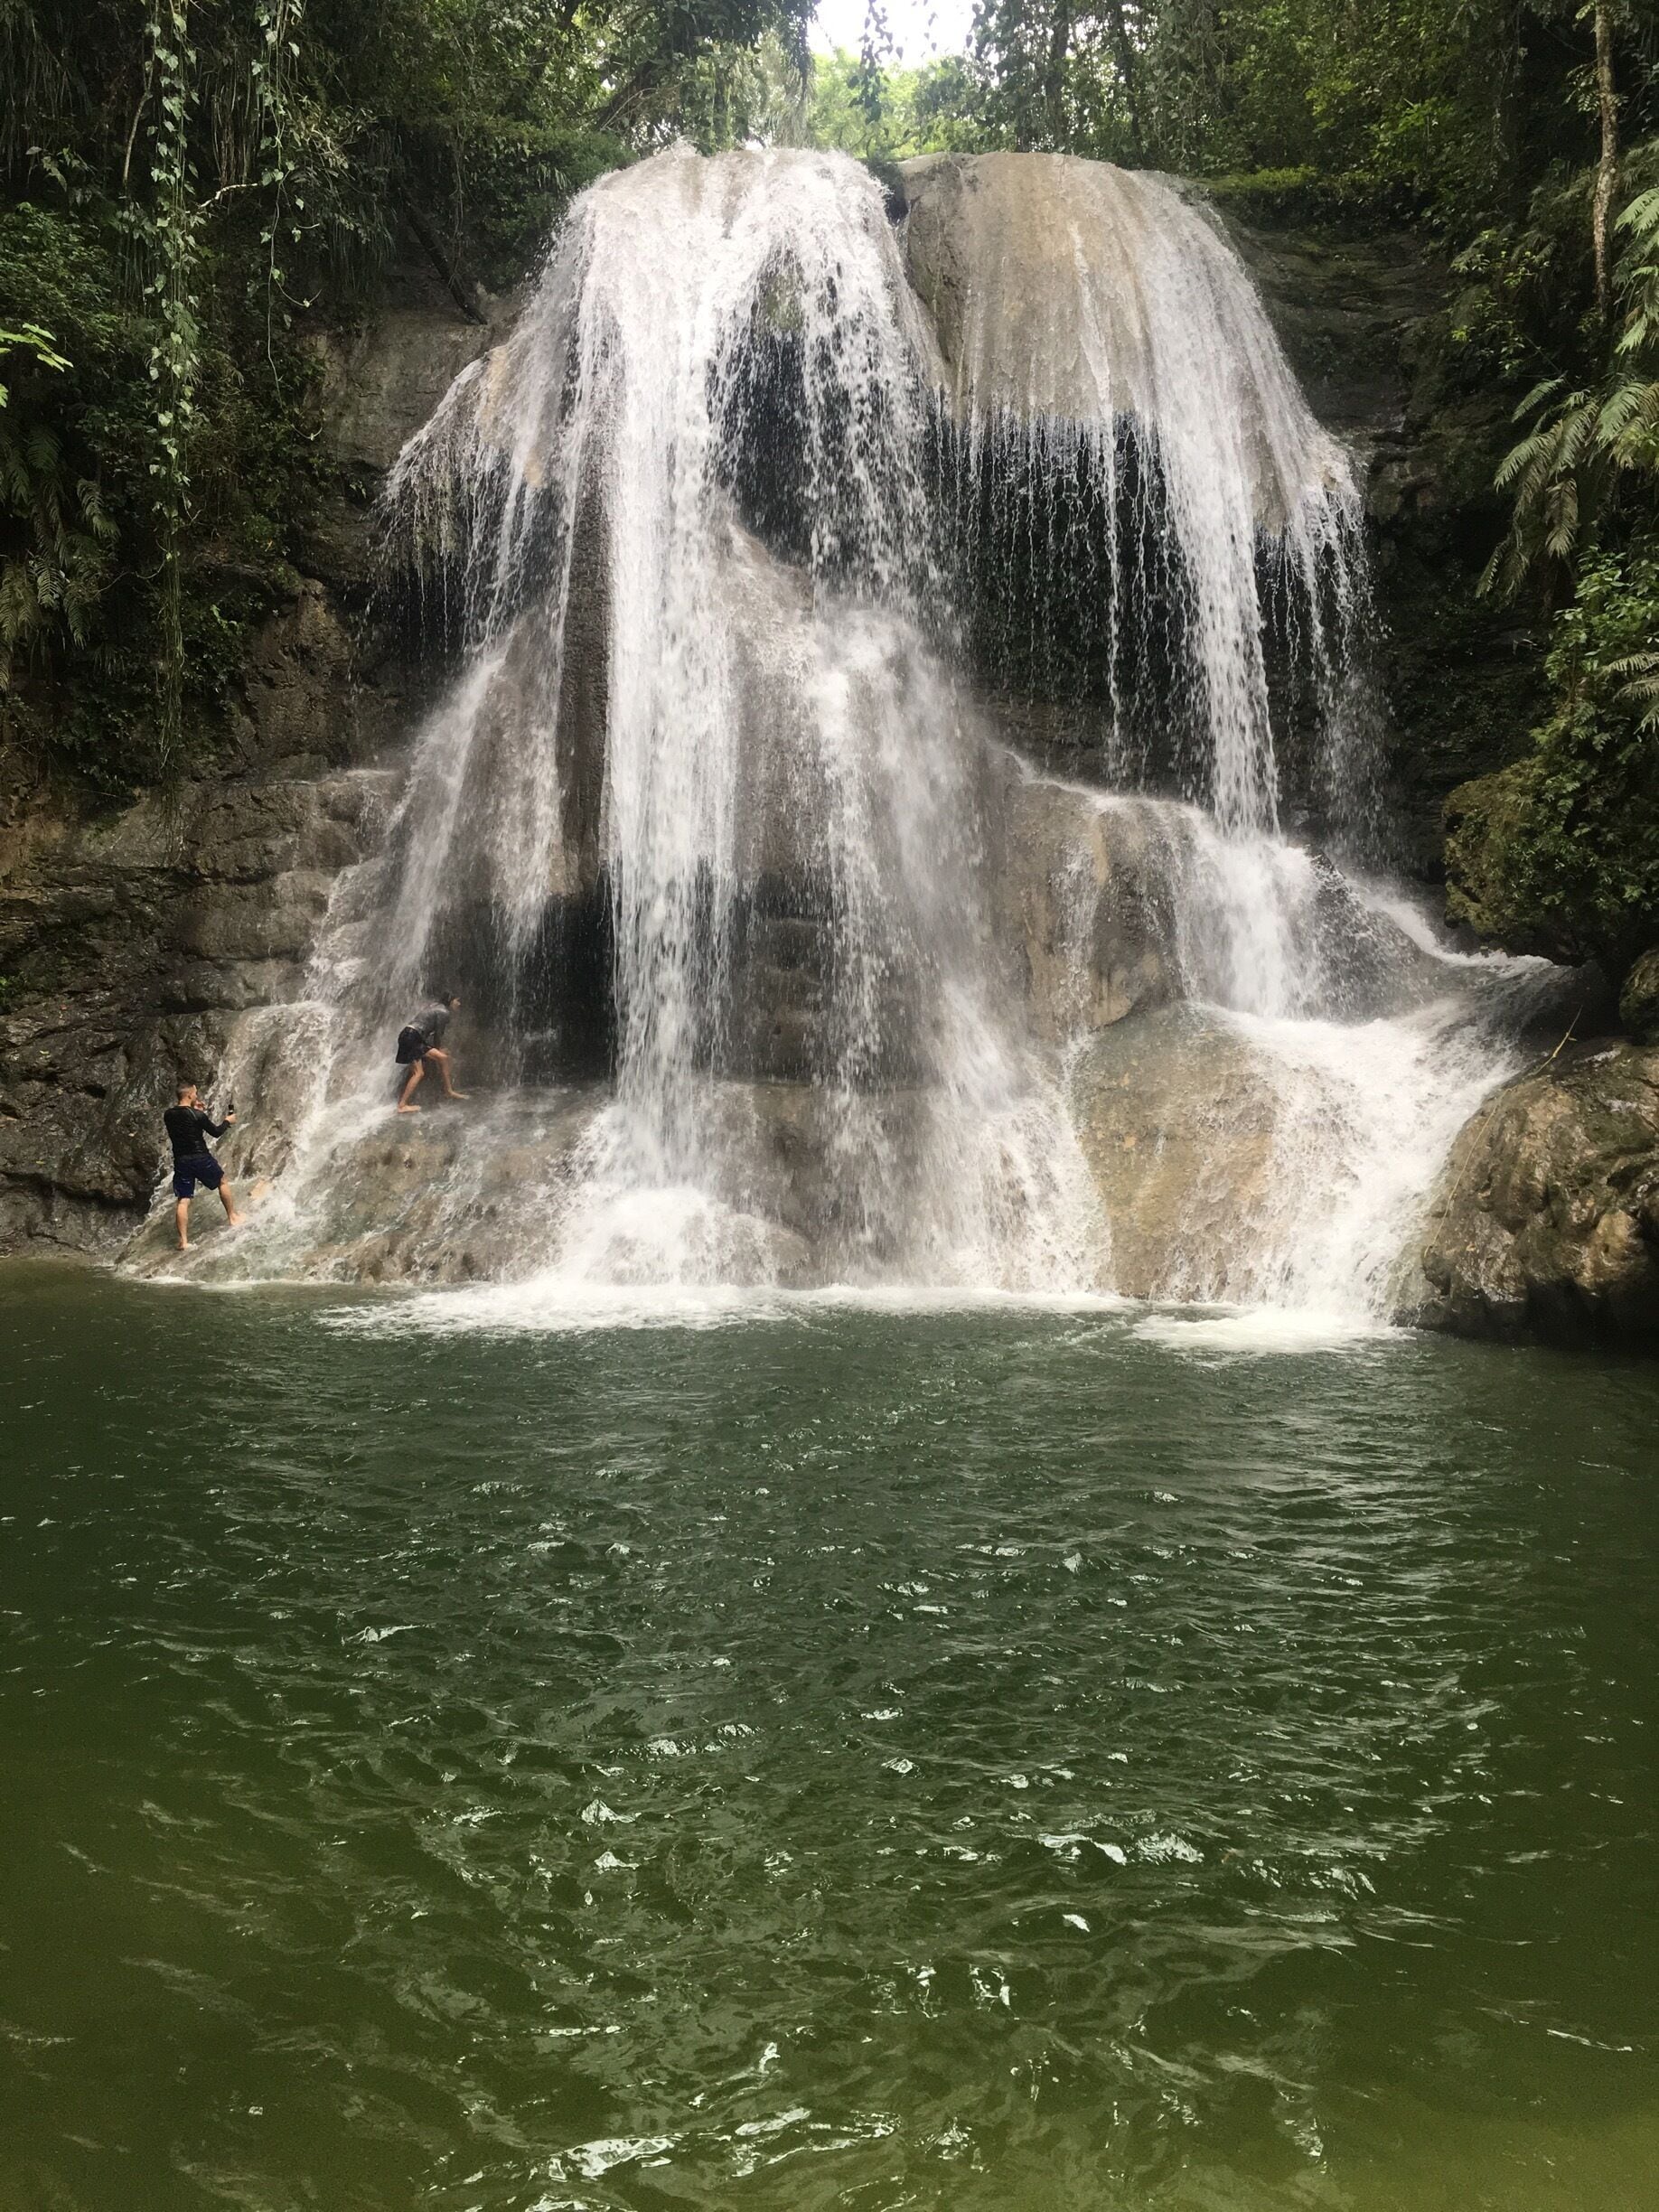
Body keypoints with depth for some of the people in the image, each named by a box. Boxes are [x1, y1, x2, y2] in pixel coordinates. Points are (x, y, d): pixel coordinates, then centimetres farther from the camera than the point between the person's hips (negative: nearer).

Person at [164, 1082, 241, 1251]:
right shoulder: (198, 1116, -14)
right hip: (200, 1158, -4)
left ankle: (183, 1241, -1)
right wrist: (227, 1121, 13)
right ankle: (233, 1217, 32)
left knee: (183, 1201, 4)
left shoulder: (168, 1115, 0)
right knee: (222, 1182, 22)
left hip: (180, 1161, 4)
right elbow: (216, 1132, -4)